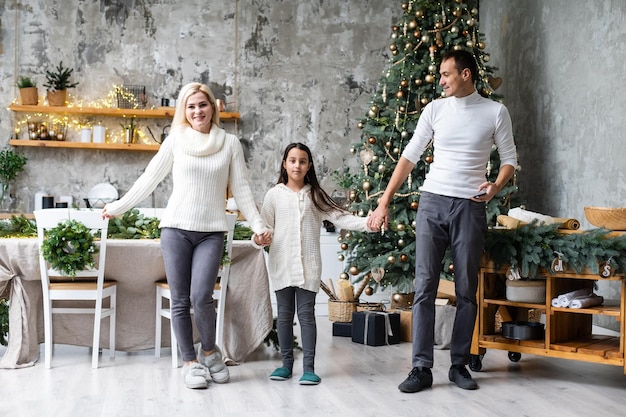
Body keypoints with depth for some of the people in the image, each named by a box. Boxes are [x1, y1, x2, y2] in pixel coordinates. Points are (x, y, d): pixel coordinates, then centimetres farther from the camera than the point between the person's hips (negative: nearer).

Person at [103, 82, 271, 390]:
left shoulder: (230, 143, 6)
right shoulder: (175, 140, 5)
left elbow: (241, 188, 7)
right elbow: (149, 179, 10)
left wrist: (257, 225, 1)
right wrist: (118, 207, 12)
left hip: (211, 232, -1)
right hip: (176, 228, 1)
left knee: (201, 297, -14)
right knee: (180, 301, 0)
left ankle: (209, 350, 12)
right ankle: (190, 362, 13)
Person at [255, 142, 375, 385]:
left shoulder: (315, 195, 7)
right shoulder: (274, 195, 5)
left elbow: (339, 217, 0)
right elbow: (267, 226, 5)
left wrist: (366, 223, -14)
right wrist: (259, 238, -17)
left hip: (308, 265, 0)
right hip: (281, 264, 1)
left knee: (307, 313, -2)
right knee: (284, 314, 8)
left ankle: (309, 367, 1)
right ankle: (286, 363, 18)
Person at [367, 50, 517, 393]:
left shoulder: (495, 112, 3)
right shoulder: (435, 109, 8)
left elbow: (509, 159, 6)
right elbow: (409, 156, 8)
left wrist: (496, 186, -16)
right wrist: (384, 203, 4)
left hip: (470, 207, -1)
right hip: (432, 202, 1)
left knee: (466, 290, 4)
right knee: (425, 287, -4)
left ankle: (459, 365, 15)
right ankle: (422, 368, -1)